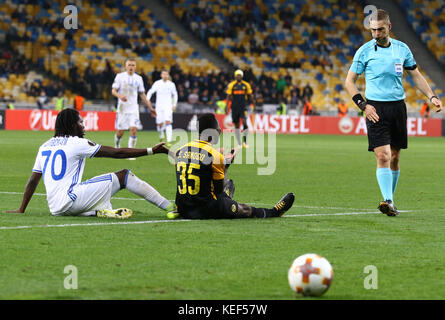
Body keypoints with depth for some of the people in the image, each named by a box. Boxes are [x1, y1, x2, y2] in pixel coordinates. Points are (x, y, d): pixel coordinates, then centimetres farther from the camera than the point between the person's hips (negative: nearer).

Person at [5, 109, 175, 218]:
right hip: (70, 200, -7)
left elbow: (33, 180, 23)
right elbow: (117, 153, -1)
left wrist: (21, 209, 33)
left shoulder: (45, 146, 19)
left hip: (55, 208, 7)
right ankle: (170, 207, -6)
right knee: (124, 175, -2)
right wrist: (151, 151, 3)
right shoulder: (77, 143, 0)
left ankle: (99, 211, -6)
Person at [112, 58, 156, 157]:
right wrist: (120, 96, -26)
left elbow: (142, 95, 16)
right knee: (120, 132, 1)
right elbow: (113, 91, -4)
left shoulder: (138, 78, 8)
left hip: (133, 108, 2)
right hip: (122, 107, -2)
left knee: (134, 129, -15)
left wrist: (150, 108, 15)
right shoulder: (120, 76, 0)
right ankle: (117, 147, 31)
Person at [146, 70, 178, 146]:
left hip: (168, 106, 0)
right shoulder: (157, 83, 1)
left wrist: (174, 105, 12)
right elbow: (150, 92, 2)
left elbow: (175, 94, 18)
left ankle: (169, 141, -20)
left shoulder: (171, 84, 4)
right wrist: (148, 99, -15)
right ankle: (161, 135, 33)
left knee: (168, 122, -16)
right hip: (159, 106, 0)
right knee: (160, 124, 0)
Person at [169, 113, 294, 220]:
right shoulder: (215, 156, -14)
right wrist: (225, 166, 13)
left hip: (184, 209, 6)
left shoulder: (179, 151, 4)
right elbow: (219, 189, -4)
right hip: (205, 211, -6)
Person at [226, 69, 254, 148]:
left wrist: (252, 105, 12)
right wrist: (227, 107, -5)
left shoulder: (246, 85, 4)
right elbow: (229, 97, 2)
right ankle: (239, 143, 12)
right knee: (237, 125, 5)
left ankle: (245, 142, -11)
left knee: (245, 123, -17)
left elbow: (250, 96, 12)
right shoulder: (231, 85, 1)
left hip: (243, 107, 0)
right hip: (235, 107, 0)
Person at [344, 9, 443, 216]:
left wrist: (432, 96, 4)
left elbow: (416, 75, 16)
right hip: (376, 109, -3)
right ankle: (388, 201, -22)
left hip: (398, 106, 3)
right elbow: (349, 81, 2)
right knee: (382, 156, -15)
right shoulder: (365, 51, -2)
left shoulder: (402, 49, 6)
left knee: (395, 157, 7)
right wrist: (363, 105, -9)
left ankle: (390, 201, 18)